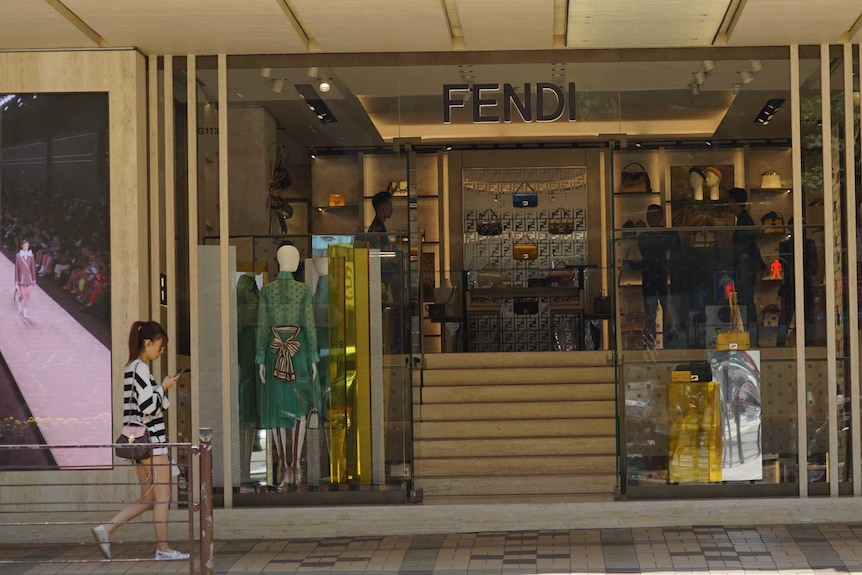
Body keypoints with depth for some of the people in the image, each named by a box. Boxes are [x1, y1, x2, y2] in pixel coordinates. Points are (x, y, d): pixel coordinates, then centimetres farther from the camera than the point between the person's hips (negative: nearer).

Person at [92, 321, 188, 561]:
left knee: (148, 499, 12)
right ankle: (163, 549, 3)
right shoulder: (141, 368, -13)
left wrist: (163, 389, 15)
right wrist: (164, 387, -6)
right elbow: (149, 407, -19)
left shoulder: (133, 368, 16)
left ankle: (106, 529, 6)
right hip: (150, 441, -10)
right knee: (162, 496, -1)